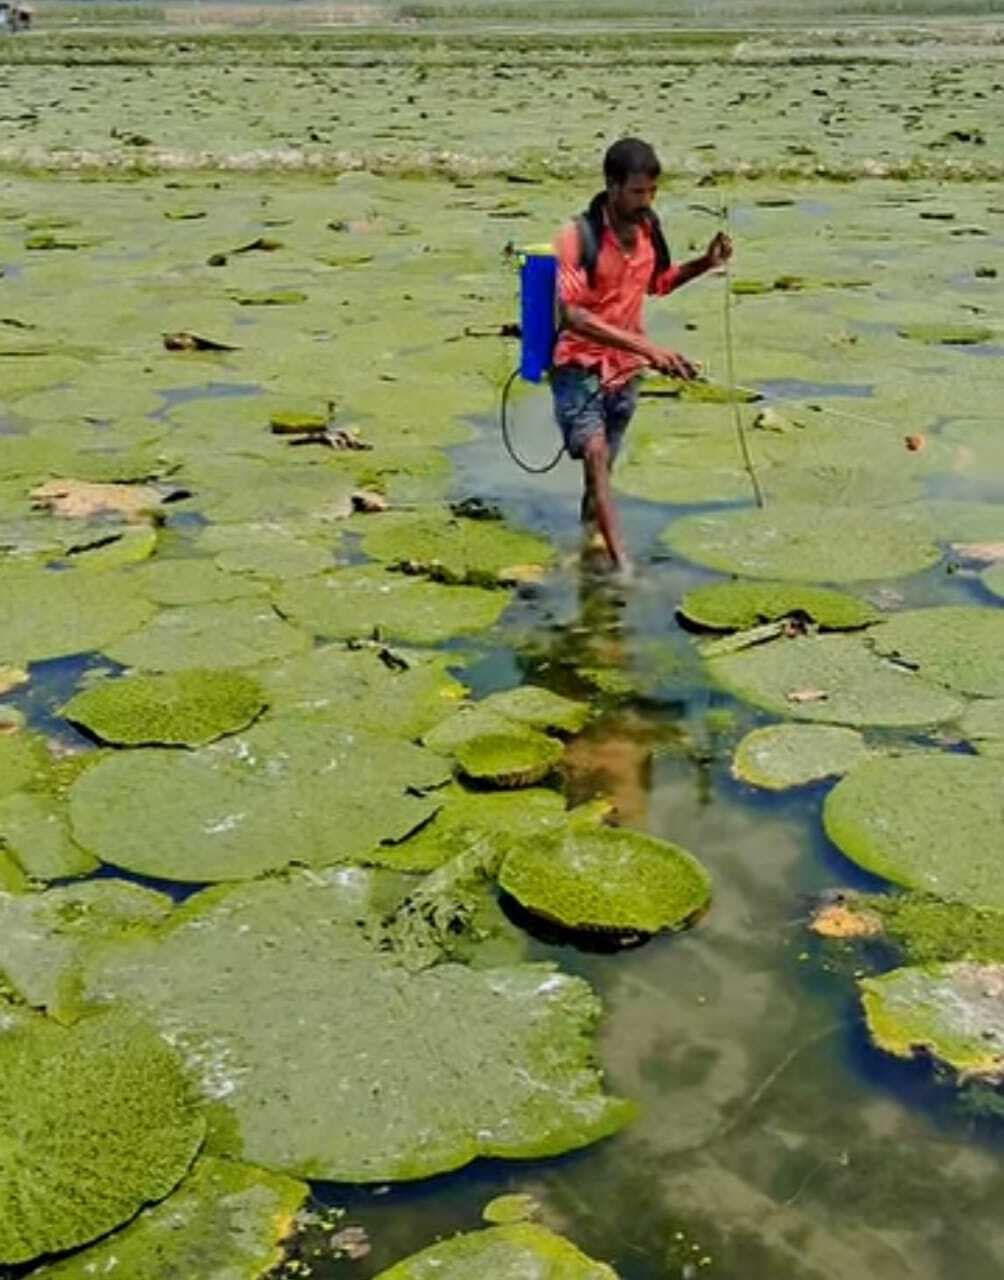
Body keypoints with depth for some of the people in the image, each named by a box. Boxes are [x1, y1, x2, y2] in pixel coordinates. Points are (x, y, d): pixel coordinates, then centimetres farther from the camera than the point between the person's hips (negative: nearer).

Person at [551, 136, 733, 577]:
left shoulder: (648, 228, 3)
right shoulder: (578, 236, -17)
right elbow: (573, 314, -27)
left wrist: (705, 263, 5)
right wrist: (646, 348, -34)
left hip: (625, 371, 6)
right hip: (580, 367, -6)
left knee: (601, 471, 13)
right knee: (595, 453, -25)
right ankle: (622, 565, -34)